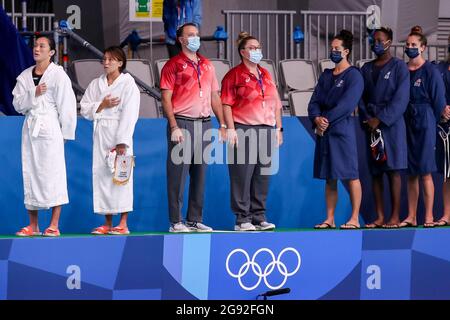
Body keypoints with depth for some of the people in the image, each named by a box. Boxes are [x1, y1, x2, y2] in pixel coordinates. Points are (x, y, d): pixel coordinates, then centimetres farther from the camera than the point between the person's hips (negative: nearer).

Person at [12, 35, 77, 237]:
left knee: (52, 173, -7)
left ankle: (54, 225, -5)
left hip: (50, 128, -5)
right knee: (30, 173, 5)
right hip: (30, 128, 5)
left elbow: (66, 106, -5)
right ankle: (33, 225, 11)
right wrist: (34, 94, -11)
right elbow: (18, 104, 5)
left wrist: (65, 133, -5)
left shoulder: (58, 75, -4)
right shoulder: (25, 76, 10)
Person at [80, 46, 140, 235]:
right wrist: (102, 105, -7)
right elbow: (84, 109, 11)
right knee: (101, 175, 2)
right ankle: (107, 223, 7)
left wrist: (122, 142, -16)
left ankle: (123, 224, -5)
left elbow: (129, 115, -9)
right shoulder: (95, 84, 15)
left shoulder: (128, 84, -2)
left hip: (118, 133, -5)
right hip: (100, 133, 5)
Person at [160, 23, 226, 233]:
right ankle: (176, 222, -2)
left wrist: (222, 125, 12)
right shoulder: (173, 65, -1)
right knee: (178, 173, -5)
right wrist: (174, 126, -15)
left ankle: (195, 220, 15)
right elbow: (166, 98, -6)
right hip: (182, 123, -6)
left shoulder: (207, 65, 17)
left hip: (204, 124, 6)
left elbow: (214, 96, 18)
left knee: (200, 174, 8)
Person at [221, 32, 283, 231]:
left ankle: (259, 217, 13)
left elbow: (276, 104, 21)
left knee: (262, 176, 6)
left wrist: (278, 128, 14)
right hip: (243, 130, -6)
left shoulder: (266, 75, 19)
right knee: (242, 176, -5)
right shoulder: (234, 75, 1)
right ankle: (242, 219, -1)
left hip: (267, 130, 6)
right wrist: (231, 129, -14)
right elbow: (226, 104, -5)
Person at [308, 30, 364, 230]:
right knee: (329, 178, 7)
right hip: (323, 131, 7)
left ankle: (354, 219, -3)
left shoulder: (353, 76, -4)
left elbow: (347, 104, -14)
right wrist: (317, 119, -9)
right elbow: (314, 101, 11)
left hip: (342, 129, -7)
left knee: (350, 175, -5)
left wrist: (327, 120, -14)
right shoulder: (326, 76, 17)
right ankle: (329, 219, 10)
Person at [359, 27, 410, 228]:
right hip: (371, 126, 5)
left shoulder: (399, 67, 0)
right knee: (375, 172, 2)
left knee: (393, 170, -7)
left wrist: (380, 119, -14)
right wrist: (366, 119, -5)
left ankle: (395, 216, -6)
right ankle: (379, 217, 4)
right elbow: (361, 98, 12)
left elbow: (401, 99, -8)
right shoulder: (366, 69, 15)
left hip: (392, 124, -5)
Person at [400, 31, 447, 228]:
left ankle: (429, 217, -5)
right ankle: (411, 217, 9)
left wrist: (430, 123, -2)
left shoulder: (430, 71, -3)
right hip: (406, 123, 5)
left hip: (424, 124, -5)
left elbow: (439, 101, -3)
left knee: (425, 172, -7)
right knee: (411, 173, 7)